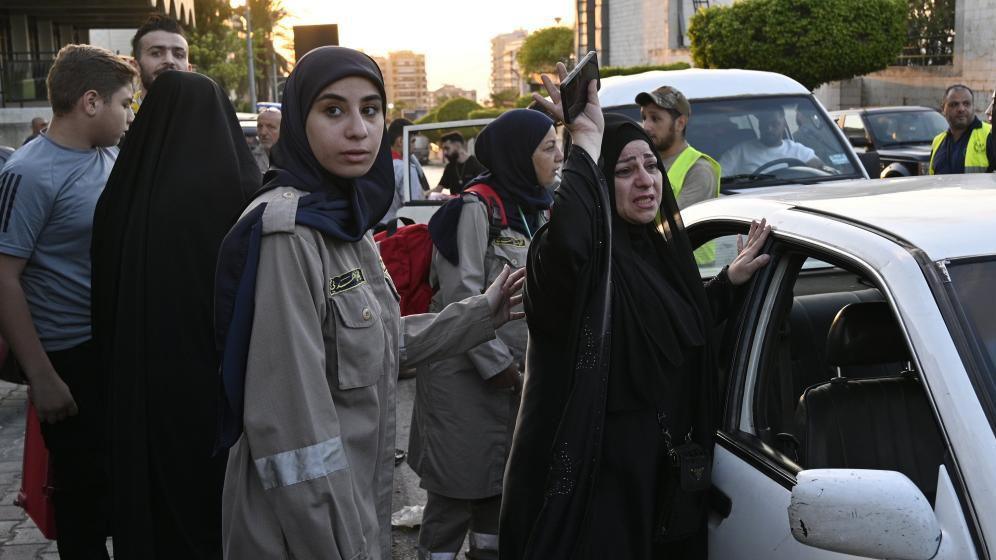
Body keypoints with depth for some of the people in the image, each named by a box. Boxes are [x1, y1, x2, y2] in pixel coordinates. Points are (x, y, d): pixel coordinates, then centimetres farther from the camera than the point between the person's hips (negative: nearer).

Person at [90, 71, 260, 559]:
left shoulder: (124, 190, -4)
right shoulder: (237, 188, -14)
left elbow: (106, 293, 4)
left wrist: (120, 369, 16)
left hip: (142, 378, 3)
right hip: (221, 373, -3)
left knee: (156, 495, 15)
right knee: (225, 497, 14)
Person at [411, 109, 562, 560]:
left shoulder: (536, 210, 10)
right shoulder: (476, 207, -14)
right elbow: (461, 296, -18)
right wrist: (497, 365, -14)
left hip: (514, 374, 8)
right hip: (465, 374, -8)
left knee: (501, 484, 18)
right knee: (456, 493, 0)